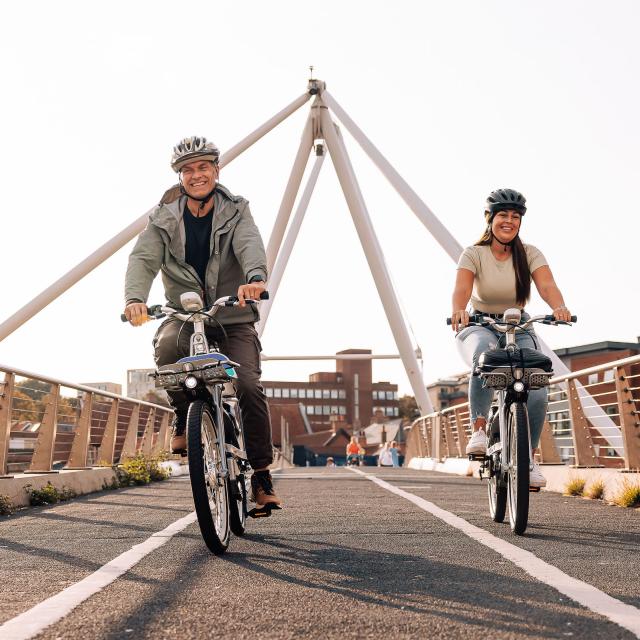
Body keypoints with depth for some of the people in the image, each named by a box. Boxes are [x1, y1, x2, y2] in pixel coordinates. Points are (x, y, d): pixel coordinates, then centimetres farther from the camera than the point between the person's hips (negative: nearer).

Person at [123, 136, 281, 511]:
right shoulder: (164, 219, 3)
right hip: (185, 316, 1)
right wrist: (135, 298, -36)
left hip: (234, 318, 0)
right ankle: (184, 417, -7)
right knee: (167, 346, -35)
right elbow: (143, 259, -13)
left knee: (249, 386, -20)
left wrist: (255, 277, -46)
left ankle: (263, 476, -4)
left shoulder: (235, 212, 0)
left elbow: (250, 245, -21)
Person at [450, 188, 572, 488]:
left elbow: (547, 286, -20)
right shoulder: (474, 254, -8)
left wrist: (559, 307, -43)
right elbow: (461, 289, -26)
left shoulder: (529, 254, -3)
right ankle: (479, 430, -27)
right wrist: (458, 311, -49)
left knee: (537, 394, -18)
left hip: (519, 329, 2)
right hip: (480, 327, -2)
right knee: (484, 357, -40)